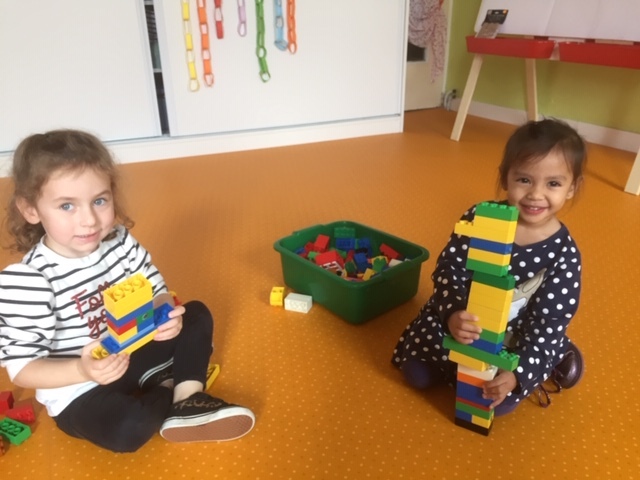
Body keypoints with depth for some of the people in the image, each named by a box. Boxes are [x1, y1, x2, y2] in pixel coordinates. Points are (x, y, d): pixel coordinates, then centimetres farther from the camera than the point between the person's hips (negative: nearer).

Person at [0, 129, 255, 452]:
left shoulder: (120, 242, -10)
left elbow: (156, 292, 0)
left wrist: (166, 314, -24)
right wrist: (82, 370, -37)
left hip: (133, 352, 6)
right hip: (77, 389, -5)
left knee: (197, 316, 6)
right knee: (128, 429, -31)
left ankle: (187, 399, -9)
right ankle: (173, 389, 2)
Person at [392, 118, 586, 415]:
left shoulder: (565, 255, -20)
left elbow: (548, 323, -17)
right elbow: (449, 269, -17)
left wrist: (518, 373, -30)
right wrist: (452, 313, -38)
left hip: (516, 336, -1)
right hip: (464, 317, 2)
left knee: (500, 402, -15)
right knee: (416, 373, -6)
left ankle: (545, 367, 15)